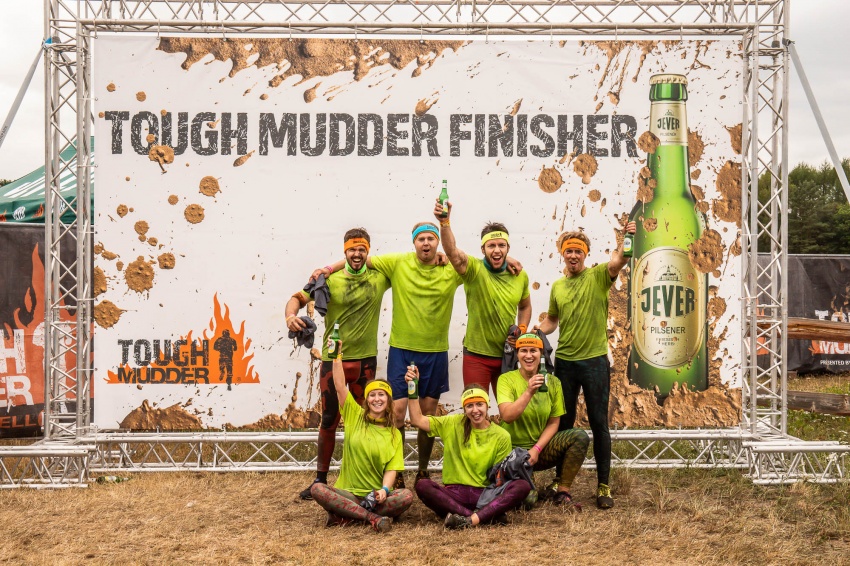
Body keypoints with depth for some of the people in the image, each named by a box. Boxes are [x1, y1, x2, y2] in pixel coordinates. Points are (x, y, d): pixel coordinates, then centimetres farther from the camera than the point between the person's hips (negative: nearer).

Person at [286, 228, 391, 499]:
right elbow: (297, 298, -1)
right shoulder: (329, 279, -2)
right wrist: (290, 316, -23)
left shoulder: (379, 277, 2)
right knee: (329, 420, 7)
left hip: (365, 361, 1)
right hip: (332, 360, -1)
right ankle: (320, 479, 19)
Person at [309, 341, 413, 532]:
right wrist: (337, 357, -9)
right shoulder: (355, 416, 9)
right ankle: (373, 518, -35)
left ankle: (344, 515, -27)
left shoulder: (395, 435, 9)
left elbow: (391, 469, -2)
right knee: (317, 489, -29)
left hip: (376, 496, 0)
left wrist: (384, 490, -21)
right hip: (347, 492, 0)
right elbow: (339, 387, -2)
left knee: (406, 496, -30)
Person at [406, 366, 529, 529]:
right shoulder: (453, 424, 9)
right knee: (422, 485, -30)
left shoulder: (501, 436, 6)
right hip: (455, 493, 0)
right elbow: (417, 420, 3)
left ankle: (470, 520, -40)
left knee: (523, 486, -28)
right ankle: (490, 515, -35)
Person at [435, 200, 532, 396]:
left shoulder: (520, 276, 2)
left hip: (507, 355, 4)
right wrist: (444, 222, -46)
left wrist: (522, 329, -1)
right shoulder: (474, 269, -11)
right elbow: (451, 251, -30)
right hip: (476, 355, -3)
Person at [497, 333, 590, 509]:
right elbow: (507, 416, -21)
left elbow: (554, 422, 0)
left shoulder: (552, 383, 0)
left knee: (580, 436, -23)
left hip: (541, 448, 4)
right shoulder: (507, 379, -8)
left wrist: (536, 449, -13)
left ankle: (561, 492, -12)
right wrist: (529, 392, -30)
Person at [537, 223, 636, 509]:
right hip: (564, 362, 4)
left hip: (595, 361, -4)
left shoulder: (598, 276, -3)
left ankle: (603, 486, 11)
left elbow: (618, 261, -24)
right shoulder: (557, 286, 10)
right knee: (563, 424, 10)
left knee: (599, 424, 2)